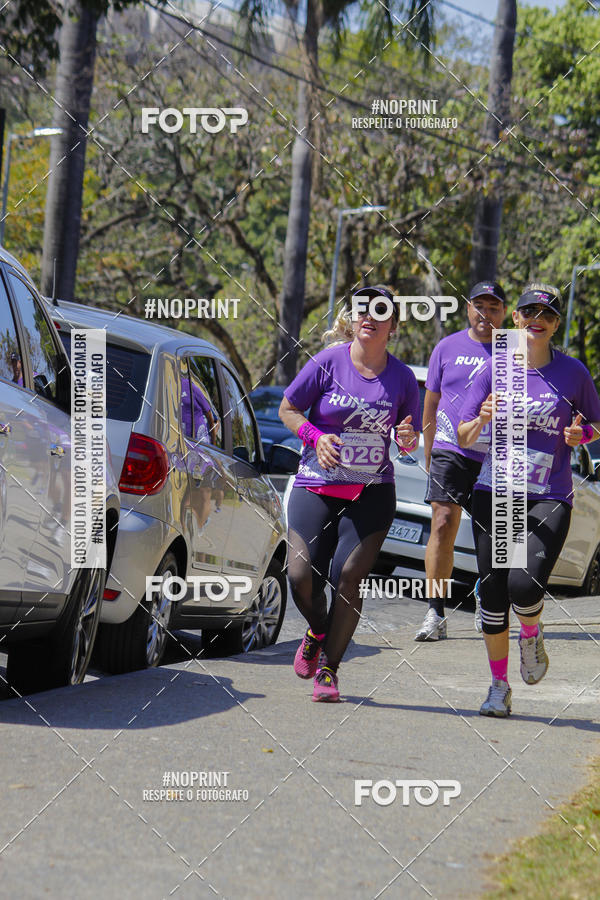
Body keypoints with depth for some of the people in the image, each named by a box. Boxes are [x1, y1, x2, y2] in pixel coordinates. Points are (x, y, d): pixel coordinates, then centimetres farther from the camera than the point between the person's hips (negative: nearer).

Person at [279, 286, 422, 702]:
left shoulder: (402, 378, 2)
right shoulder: (328, 362, -4)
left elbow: (410, 438, 12)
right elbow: (288, 408, 5)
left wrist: (407, 440, -12)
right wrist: (315, 436, -13)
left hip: (372, 494, 0)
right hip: (316, 487, 0)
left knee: (348, 577, -12)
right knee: (301, 577, -10)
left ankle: (329, 668, 1)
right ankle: (318, 631, 24)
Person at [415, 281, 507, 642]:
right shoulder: (448, 348, 8)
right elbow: (431, 405, 15)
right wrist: (428, 457, 15)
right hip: (451, 450, 0)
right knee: (443, 525, -13)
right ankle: (435, 615, -13)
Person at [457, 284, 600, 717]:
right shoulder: (495, 368, 4)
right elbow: (464, 437, 6)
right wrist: (482, 419, -16)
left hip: (549, 499, -2)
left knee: (525, 585, -21)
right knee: (493, 594, 2)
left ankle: (532, 636, 13)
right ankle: (499, 686, 18)